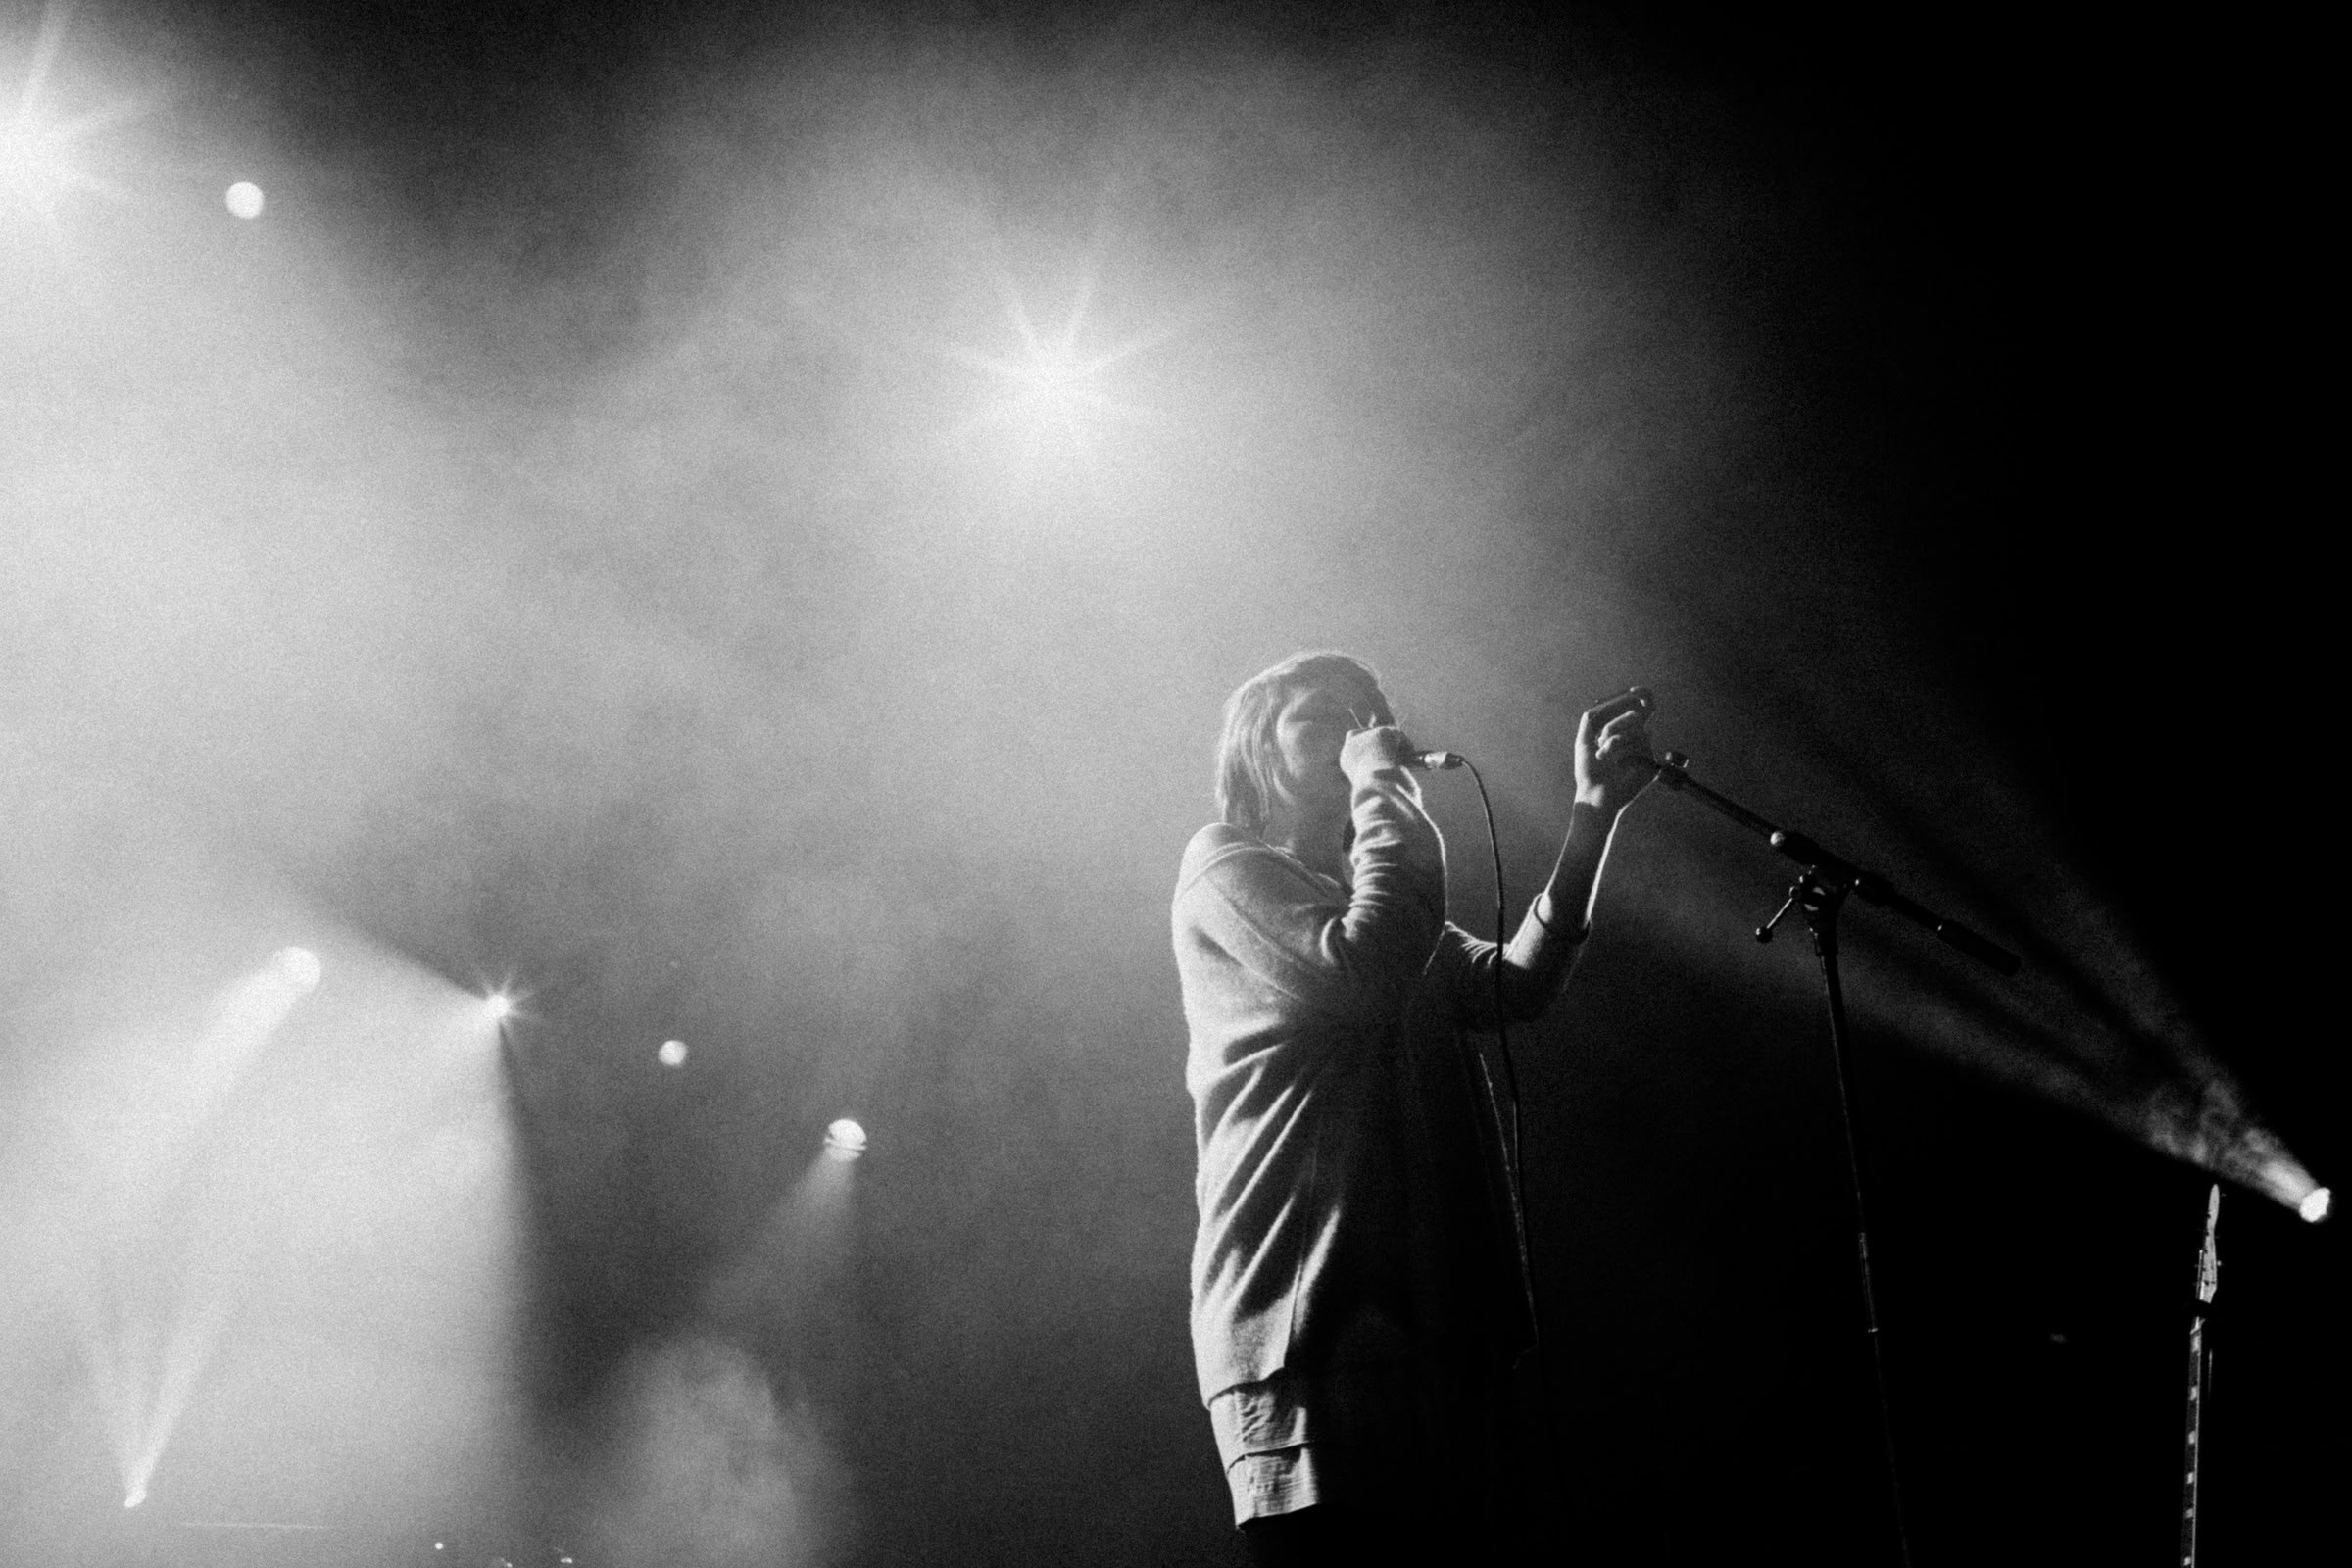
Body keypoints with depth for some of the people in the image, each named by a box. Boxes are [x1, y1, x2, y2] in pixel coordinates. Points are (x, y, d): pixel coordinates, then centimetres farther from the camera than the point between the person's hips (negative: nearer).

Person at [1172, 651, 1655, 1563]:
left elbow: (1514, 983, 11)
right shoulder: (1225, 865, 4)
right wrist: (1385, 791, -5)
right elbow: (1360, 975, -16)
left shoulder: (1369, 896, 28)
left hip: (1435, 1314, 7)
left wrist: (1593, 815, 3)